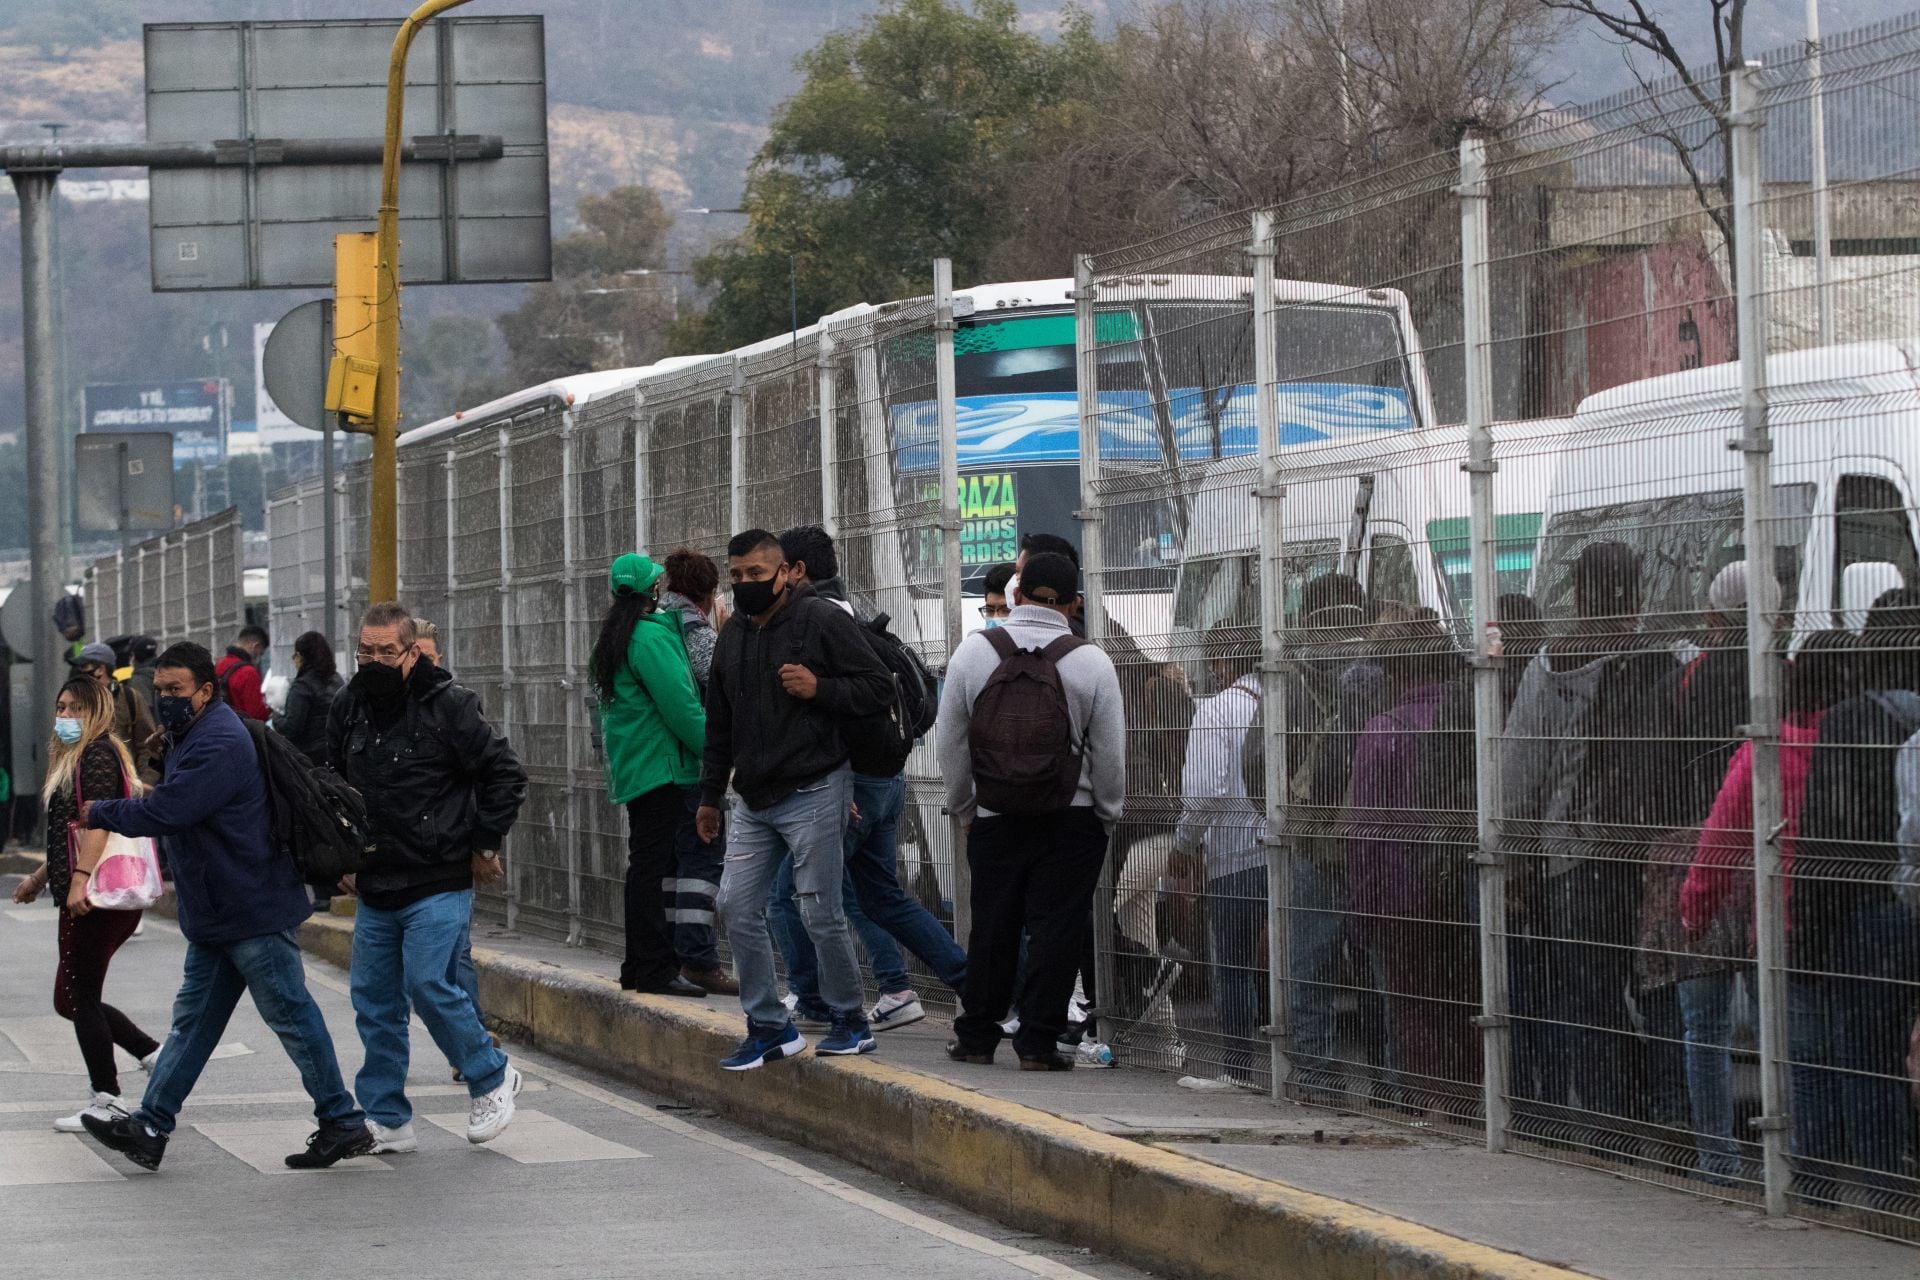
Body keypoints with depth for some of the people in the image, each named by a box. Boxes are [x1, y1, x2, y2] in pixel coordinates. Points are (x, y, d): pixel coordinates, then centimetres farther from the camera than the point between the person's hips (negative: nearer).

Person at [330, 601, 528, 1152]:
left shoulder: (448, 705, -10)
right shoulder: (350, 707, 8)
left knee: (428, 984, -15)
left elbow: (506, 774, -5)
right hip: (374, 888, 6)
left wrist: (483, 843, -5)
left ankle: (492, 1077, 7)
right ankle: (387, 1119, 12)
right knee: (374, 1000, 5)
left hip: (438, 885, -6)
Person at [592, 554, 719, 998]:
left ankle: (639, 966, 17)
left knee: (646, 864, 14)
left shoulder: (615, 636, 16)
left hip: (634, 763, 10)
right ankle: (656, 967, -12)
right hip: (659, 763, -10)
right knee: (654, 865, -10)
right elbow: (681, 707, -17)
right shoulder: (652, 637, -15)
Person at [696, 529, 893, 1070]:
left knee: (820, 912, -4)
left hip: (813, 793, -7)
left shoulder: (823, 621, -8)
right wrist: (710, 796, 22)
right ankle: (769, 1026, 10)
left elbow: (878, 685, -8)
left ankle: (851, 1021, 12)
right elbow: (719, 724, 22)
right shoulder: (734, 634, 14)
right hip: (753, 799, 7)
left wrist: (819, 689, -21)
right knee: (737, 905, 2)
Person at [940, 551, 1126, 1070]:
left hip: (994, 818, 2)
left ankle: (977, 1037, 17)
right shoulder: (1091, 661, -7)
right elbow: (1110, 754, -3)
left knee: (992, 926, 11)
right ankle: (1038, 1043, 0)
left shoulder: (973, 652, -2)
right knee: (1056, 928, 2)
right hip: (1073, 822, -2)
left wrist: (964, 808, 16)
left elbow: (951, 742, 4)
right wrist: (1107, 816, 12)